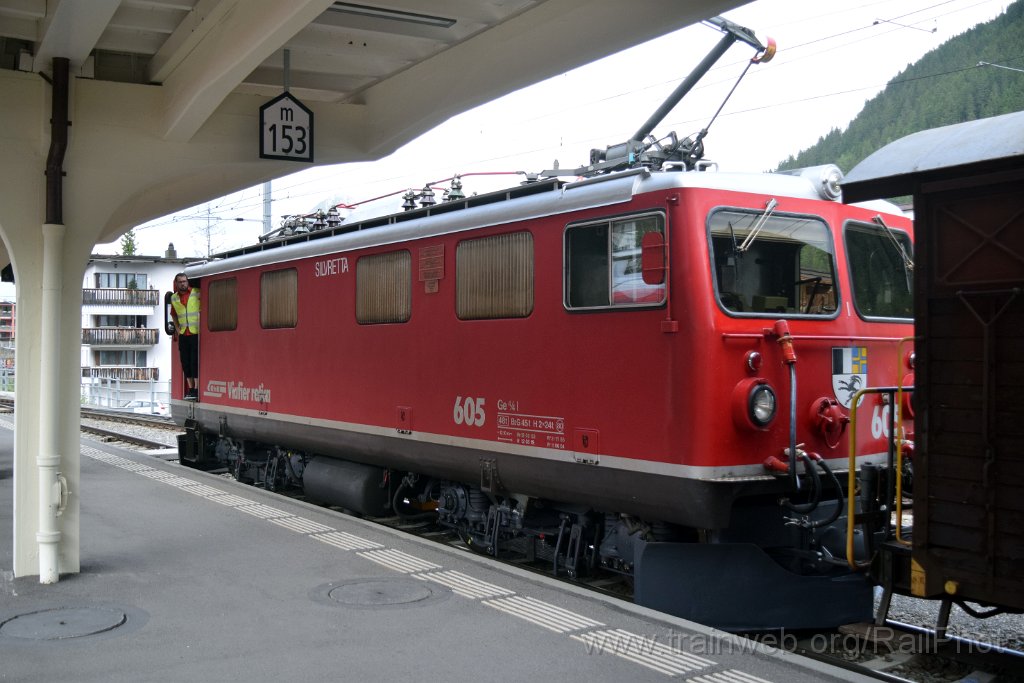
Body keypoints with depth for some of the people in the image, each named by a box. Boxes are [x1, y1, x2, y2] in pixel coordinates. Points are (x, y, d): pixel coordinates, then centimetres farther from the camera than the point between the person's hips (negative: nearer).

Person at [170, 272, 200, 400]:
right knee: (185, 362, 6)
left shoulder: (197, 293, -6)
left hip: (196, 333, -5)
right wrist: (177, 328, 13)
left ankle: (196, 390, -5)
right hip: (183, 335, 5)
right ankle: (190, 389, 14)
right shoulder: (174, 298, 10)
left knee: (195, 361, -8)